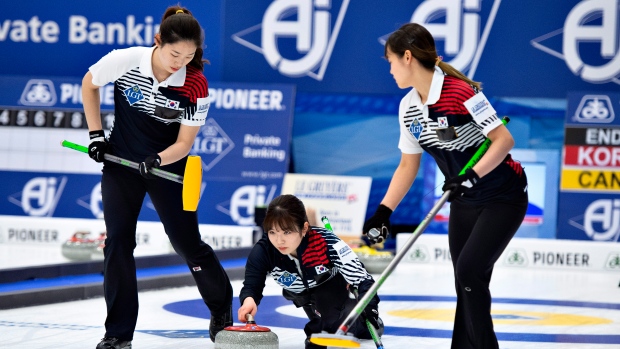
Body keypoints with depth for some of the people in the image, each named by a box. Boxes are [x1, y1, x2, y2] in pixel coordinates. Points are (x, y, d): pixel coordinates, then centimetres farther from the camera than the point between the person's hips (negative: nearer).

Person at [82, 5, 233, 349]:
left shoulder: (195, 85, -20)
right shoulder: (124, 61, -20)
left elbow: (184, 144, -15)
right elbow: (89, 84, 1)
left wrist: (157, 161, -34)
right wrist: (96, 134, -2)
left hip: (168, 166, -1)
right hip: (121, 161, 1)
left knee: (187, 242, 1)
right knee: (118, 240, -7)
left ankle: (221, 307, 27)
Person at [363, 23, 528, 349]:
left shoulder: (459, 92, -24)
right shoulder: (408, 107, 1)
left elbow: (504, 139, -24)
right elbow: (408, 166, 10)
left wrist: (472, 175, -32)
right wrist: (383, 211, 4)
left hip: (504, 198, -8)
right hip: (464, 202, 8)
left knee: (468, 270, -18)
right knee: (467, 285, 6)